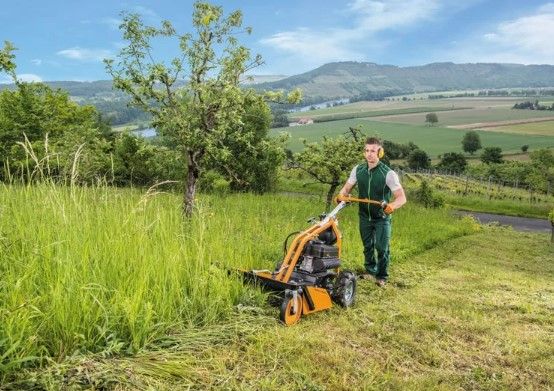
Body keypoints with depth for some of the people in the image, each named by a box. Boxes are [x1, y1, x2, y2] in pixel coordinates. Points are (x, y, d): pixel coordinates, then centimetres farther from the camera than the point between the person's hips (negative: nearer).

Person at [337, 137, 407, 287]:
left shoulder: (388, 173, -19)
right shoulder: (358, 170, -6)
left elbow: (402, 197, -22)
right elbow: (347, 188, 3)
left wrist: (392, 206, -43)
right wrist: (341, 195, -21)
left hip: (382, 218, -4)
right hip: (365, 216, 4)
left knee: (382, 248, 1)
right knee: (367, 246, 17)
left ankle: (382, 276, 20)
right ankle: (371, 271, 37)